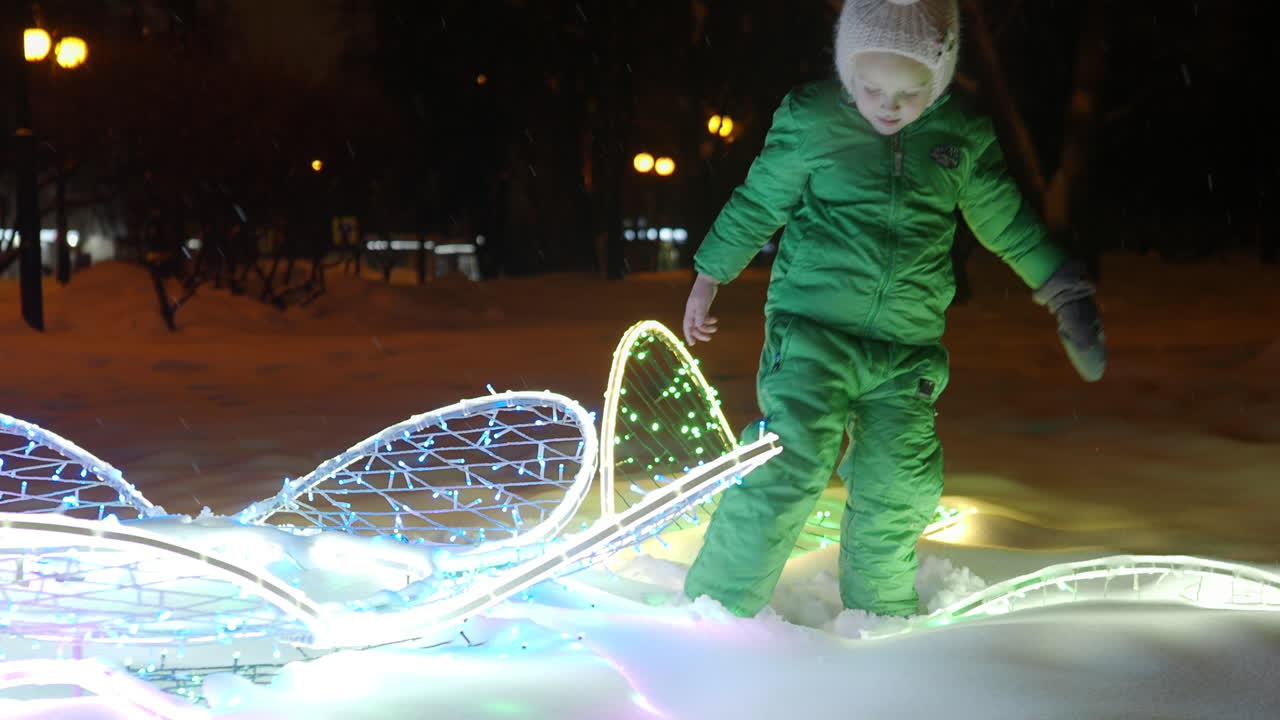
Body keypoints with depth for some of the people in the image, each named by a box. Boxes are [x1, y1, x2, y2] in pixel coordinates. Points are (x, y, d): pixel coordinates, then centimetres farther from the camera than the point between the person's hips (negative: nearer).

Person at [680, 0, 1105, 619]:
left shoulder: (963, 138, 3)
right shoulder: (811, 121, -4)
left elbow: (1007, 222, 17)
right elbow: (758, 202, 9)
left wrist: (1066, 290, 19)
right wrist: (709, 277, 14)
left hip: (908, 352, 3)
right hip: (811, 332, -3)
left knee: (895, 494, 1)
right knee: (791, 467, -15)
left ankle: (880, 613, 24)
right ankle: (716, 608, -4)